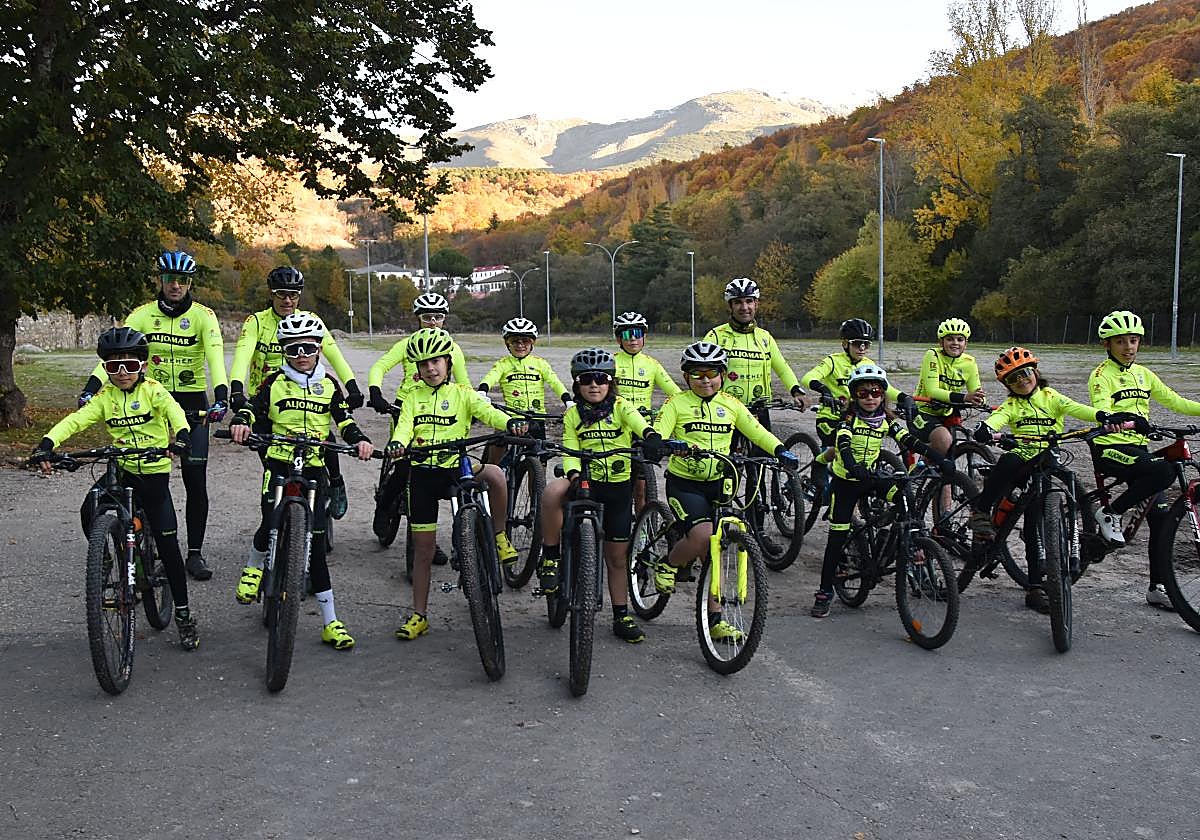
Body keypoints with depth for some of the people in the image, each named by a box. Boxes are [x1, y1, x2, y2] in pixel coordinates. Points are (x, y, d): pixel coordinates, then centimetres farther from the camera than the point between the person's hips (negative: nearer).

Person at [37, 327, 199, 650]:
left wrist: (182, 434, -48)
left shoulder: (152, 390, -7)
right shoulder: (105, 396, 2)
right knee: (89, 512, -24)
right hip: (120, 470, 3)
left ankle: (184, 614, 7)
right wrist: (47, 444, -28)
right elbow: (76, 420, -10)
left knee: (168, 544, -3)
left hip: (154, 472, -3)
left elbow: (173, 410, -26)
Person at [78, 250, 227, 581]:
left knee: (196, 481, -2)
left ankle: (195, 553, 8)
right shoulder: (143, 314, -2)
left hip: (193, 403, -1)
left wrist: (221, 395, -38)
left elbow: (216, 356, -21)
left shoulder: (203, 315, -7)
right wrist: (91, 387, -27)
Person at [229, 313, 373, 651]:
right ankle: (253, 568, 19)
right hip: (279, 463, -1)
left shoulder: (329, 384, 9)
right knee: (272, 523, -20)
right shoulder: (274, 382, 5)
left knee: (315, 541, 0)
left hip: (314, 467, 1)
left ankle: (330, 622, 6)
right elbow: (253, 407, -4)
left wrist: (360, 440, -15)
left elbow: (344, 420, 4)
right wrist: (241, 422, -26)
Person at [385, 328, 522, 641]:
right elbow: (404, 426, -4)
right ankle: (419, 615, 18)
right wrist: (397, 443, -29)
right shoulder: (413, 396, 11)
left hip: (455, 467, -2)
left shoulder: (462, 393, 5)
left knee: (494, 473, -34)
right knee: (422, 548, 6)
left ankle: (499, 536, -12)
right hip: (422, 473, 2)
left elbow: (487, 412, -12)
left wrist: (510, 422, -35)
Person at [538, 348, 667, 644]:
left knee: (617, 557, 7)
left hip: (618, 487, 0)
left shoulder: (621, 407, -1)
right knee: (552, 491, -34)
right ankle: (550, 559, -19)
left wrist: (650, 435, -46)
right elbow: (570, 451, -5)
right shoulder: (573, 415, 4)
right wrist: (574, 474, -28)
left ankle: (621, 616, 22)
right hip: (586, 483, 0)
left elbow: (636, 420, -23)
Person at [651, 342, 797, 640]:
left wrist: (780, 450, -17)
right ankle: (667, 566, 3)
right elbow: (658, 433, -14)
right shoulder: (677, 403, -2)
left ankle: (715, 619, 12)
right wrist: (663, 444, -38)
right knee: (703, 536, -27)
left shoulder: (731, 404, 8)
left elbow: (757, 431, 1)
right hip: (684, 483, -4)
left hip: (718, 484, 4)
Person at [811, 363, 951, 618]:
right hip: (845, 481, -3)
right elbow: (843, 444, -31)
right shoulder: (849, 418, -14)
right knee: (837, 537, -4)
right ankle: (825, 592, 4)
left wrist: (939, 459, -25)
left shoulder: (887, 420, -2)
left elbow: (910, 441, -11)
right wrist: (854, 467, -52)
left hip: (871, 478, 4)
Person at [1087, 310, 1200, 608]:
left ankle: (1158, 587, 6)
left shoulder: (1144, 374, 15)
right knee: (1164, 471, -32)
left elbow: (1174, 401, 13)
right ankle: (1110, 513, -13)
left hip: (1138, 448, 7)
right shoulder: (1101, 376, -6)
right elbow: (1101, 411, -24)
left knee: (1161, 516, -2)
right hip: (1109, 449, -7)